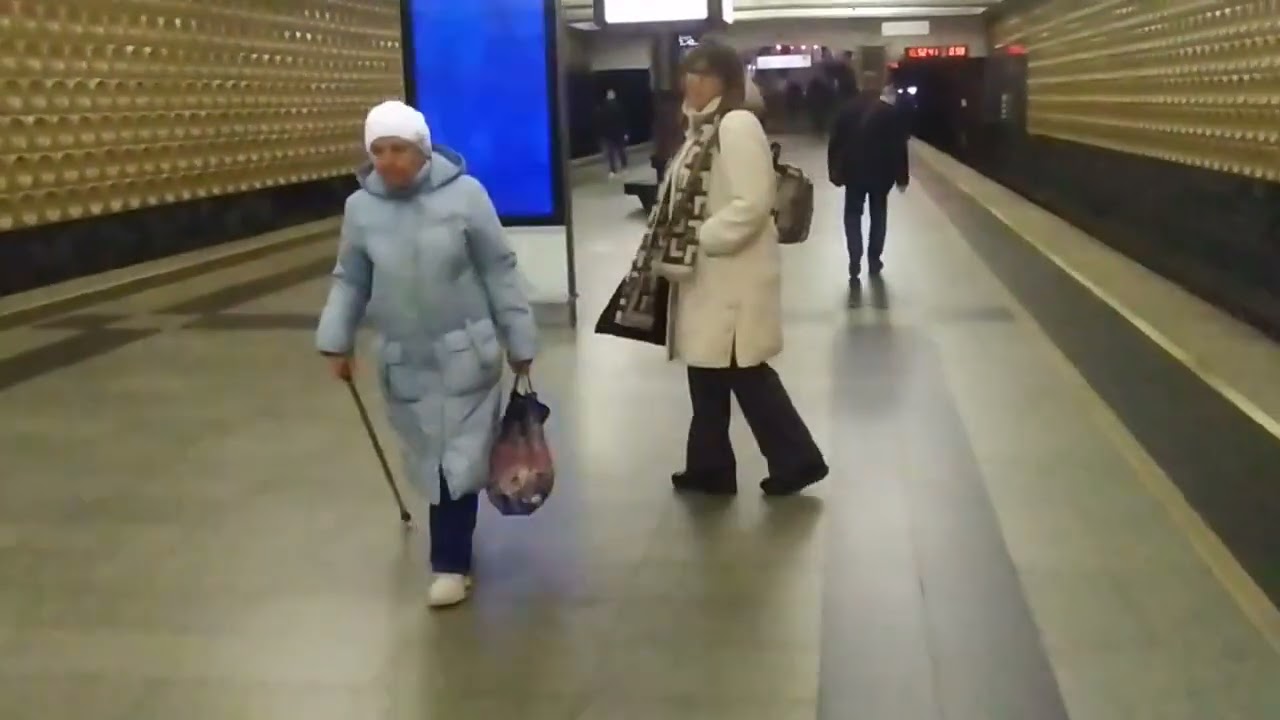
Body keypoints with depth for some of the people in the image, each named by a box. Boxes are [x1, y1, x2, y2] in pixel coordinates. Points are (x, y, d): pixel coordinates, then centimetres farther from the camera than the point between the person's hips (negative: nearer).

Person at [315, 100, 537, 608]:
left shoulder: (464, 194, -11)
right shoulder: (361, 207, -3)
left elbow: (499, 271, -5)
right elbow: (350, 281, 9)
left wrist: (519, 340, -2)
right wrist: (336, 342, 2)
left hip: (465, 355, -3)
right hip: (403, 360, 3)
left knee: (459, 457, -1)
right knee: (429, 458, 12)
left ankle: (451, 563, 11)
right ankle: (454, 548, 33)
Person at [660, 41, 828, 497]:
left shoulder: (738, 125, -17)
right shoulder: (702, 128, 13)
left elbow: (751, 205, -26)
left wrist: (696, 242, -23)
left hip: (733, 276, -10)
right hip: (704, 276, 10)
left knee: (744, 374, 0)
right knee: (707, 373, 14)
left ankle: (796, 460, 16)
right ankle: (709, 468, 24)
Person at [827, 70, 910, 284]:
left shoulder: (846, 111, -2)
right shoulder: (891, 112, -5)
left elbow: (835, 144, -1)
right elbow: (899, 147, -5)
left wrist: (835, 172, 5)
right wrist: (902, 176, 1)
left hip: (854, 173, 0)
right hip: (881, 173, 0)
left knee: (853, 216, 5)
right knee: (878, 216, 16)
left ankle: (855, 264, -9)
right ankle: (874, 260, 19)